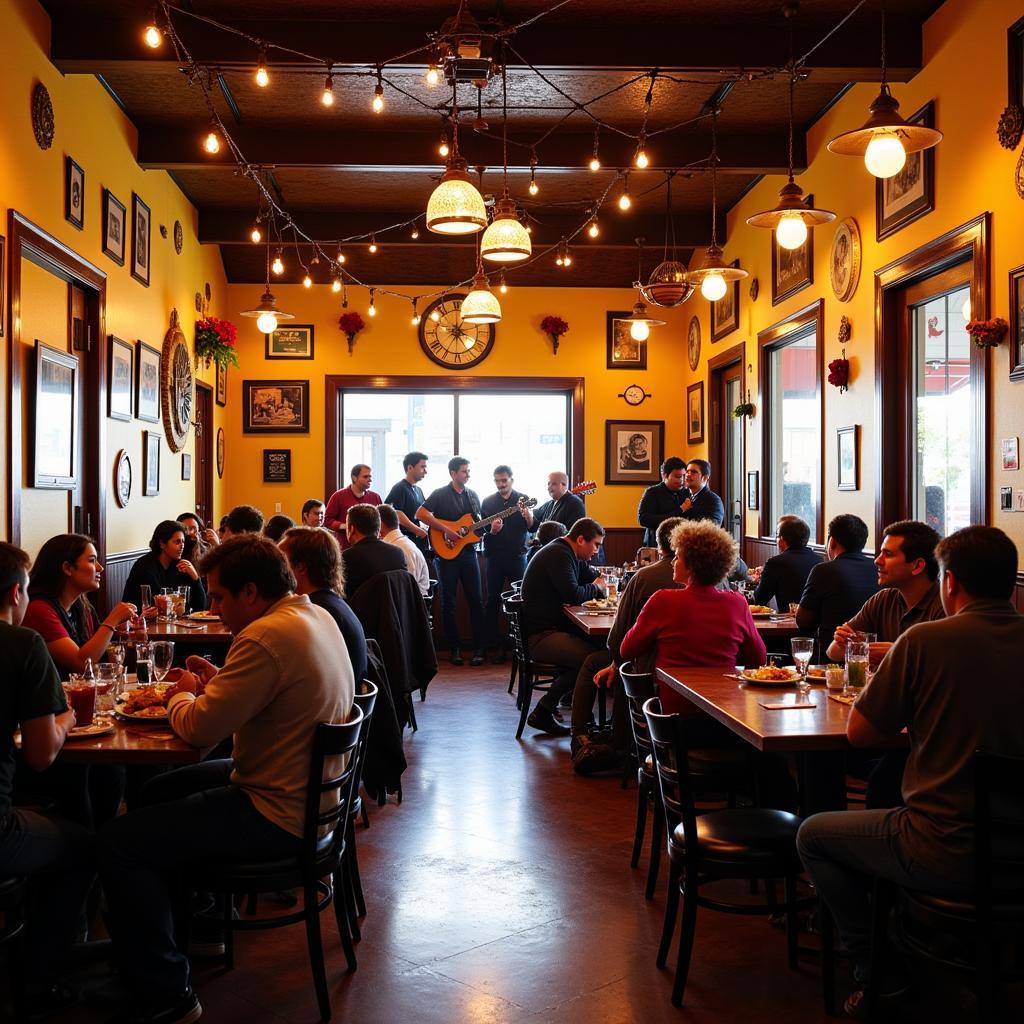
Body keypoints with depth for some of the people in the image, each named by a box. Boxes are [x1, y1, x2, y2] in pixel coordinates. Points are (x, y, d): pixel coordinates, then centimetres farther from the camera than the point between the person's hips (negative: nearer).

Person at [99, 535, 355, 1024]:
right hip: (310, 790, 11)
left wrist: (182, 695, -1)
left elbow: (199, 728, -22)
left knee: (118, 842, -11)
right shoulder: (316, 615, 5)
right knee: (159, 791, 26)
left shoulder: (266, 637, -26)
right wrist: (217, 681, 5)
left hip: (281, 817, -11)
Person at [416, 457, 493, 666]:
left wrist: (491, 527, -1)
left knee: (475, 601, 0)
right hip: (446, 554, -4)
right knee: (448, 602, 2)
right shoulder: (440, 494, -4)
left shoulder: (473, 495, 13)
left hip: (468, 552, 4)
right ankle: (454, 648, 11)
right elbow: (420, 514, -15)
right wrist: (445, 529, -18)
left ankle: (479, 649, 5)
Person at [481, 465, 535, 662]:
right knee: (492, 602, 2)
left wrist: (527, 514, -27)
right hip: (495, 558, 1)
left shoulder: (523, 499, 3)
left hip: (517, 557, -1)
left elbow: (532, 527, -6)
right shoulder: (488, 502, 6)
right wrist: (491, 531, -16)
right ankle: (494, 646, 9)